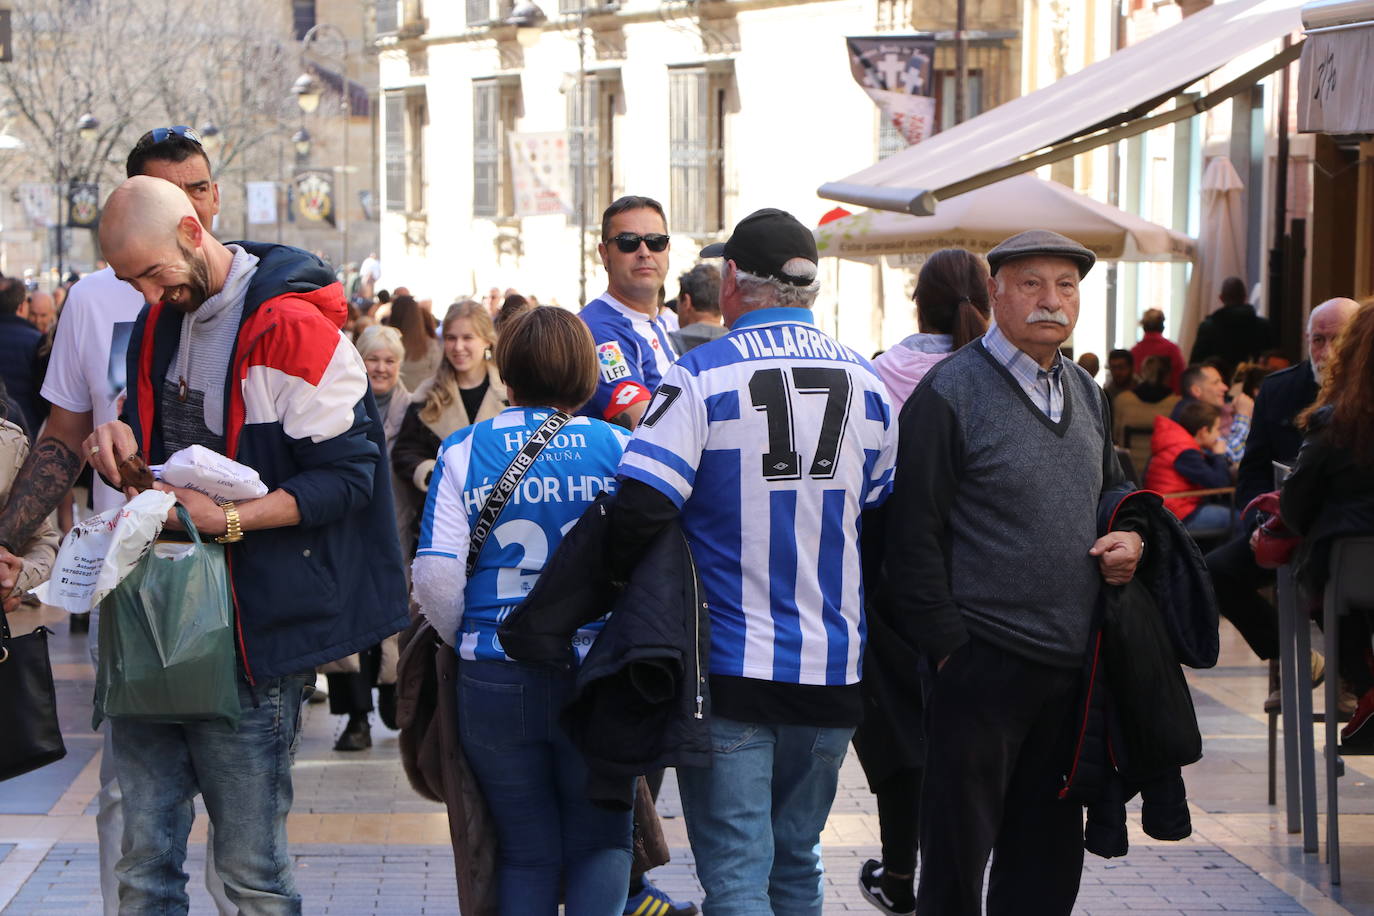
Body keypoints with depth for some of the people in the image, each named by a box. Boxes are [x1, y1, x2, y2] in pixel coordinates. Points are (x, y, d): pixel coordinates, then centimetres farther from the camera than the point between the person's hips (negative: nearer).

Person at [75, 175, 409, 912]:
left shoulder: (292, 325, -12)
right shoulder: (162, 319, 13)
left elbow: (345, 477, -14)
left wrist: (230, 517, -23)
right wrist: (124, 441, 3)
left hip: (252, 627, -7)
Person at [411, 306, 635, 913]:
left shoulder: (464, 451, 0)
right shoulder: (617, 447, -1)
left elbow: (435, 577, -6)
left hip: (495, 680, 1)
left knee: (525, 851, 12)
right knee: (600, 840, 11)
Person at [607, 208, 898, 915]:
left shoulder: (702, 378, -11)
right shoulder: (867, 384, 4)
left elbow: (641, 506, -19)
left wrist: (624, 581, 1)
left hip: (728, 664, -5)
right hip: (832, 667, 5)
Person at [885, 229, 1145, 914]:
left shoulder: (1085, 392, 13)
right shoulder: (949, 393, -10)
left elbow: (1112, 486, 27)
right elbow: (914, 535, -12)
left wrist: (1128, 537, 4)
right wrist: (947, 647, -13)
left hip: (1071, 662, 7)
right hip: (984, 664, -7)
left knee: (1047, 857, 15)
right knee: (958, 856, 3)